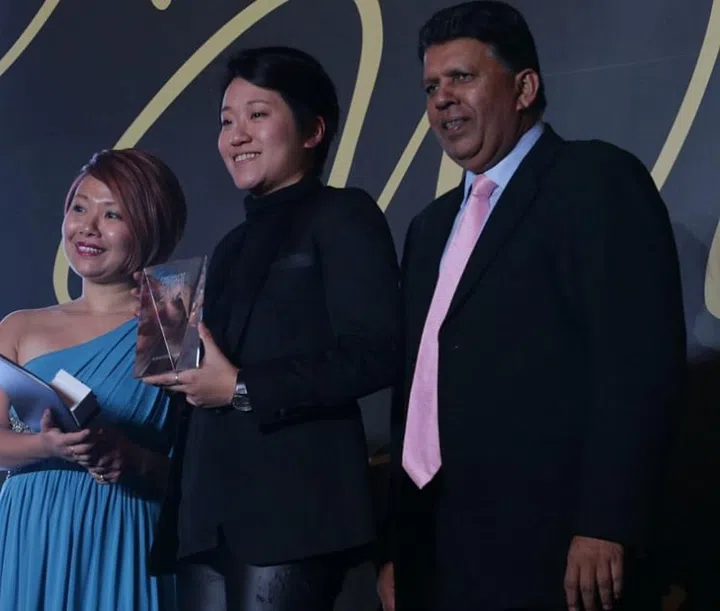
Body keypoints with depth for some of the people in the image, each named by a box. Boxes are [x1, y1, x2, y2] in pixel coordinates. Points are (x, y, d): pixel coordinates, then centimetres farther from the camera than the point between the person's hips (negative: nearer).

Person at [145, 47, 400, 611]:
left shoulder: (342, 215, 1)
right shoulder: (235, 245, 24)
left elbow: (376, 354, -11)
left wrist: (242, 389, -10)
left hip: (293, 504, -7)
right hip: (210, 510, 7)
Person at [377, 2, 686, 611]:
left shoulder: (597, 180, -4)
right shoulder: (432, 226, 19)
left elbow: (641, 363, -14)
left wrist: (604, 527, -20)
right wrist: (397, 547, 12)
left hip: (550, 549, -7)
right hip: (438, 550, 7)